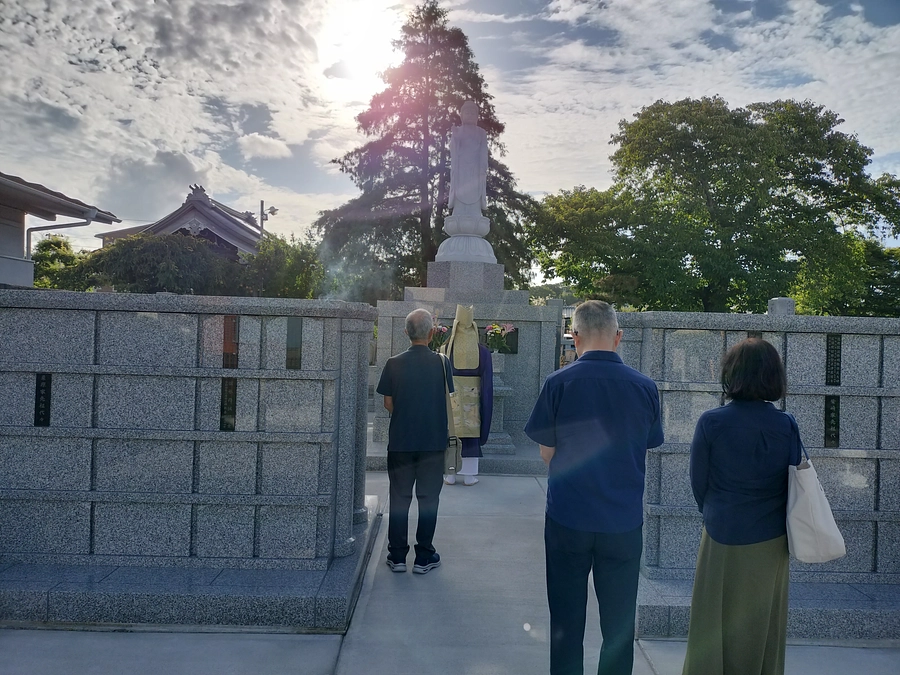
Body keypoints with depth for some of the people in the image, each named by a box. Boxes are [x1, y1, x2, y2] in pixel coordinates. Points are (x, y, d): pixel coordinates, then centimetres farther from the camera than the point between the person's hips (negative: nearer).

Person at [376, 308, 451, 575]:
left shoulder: (394, 364, -5)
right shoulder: (440, 362, -6)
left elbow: (388, 404, 0)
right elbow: (447, 401, -1)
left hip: (400, 440, 1)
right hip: (434, 440, 0)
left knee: (399, 497, 11)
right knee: (428, 498, 9)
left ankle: (397, 556, 17)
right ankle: (424, 557, 15)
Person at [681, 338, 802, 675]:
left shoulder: (711, 422, -16)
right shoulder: (787, 425, -9)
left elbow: (698, 483, -8)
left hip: (722, 538, -2)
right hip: (771, 542, 3)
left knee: (715, 622, 13)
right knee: (763, 627, 19)